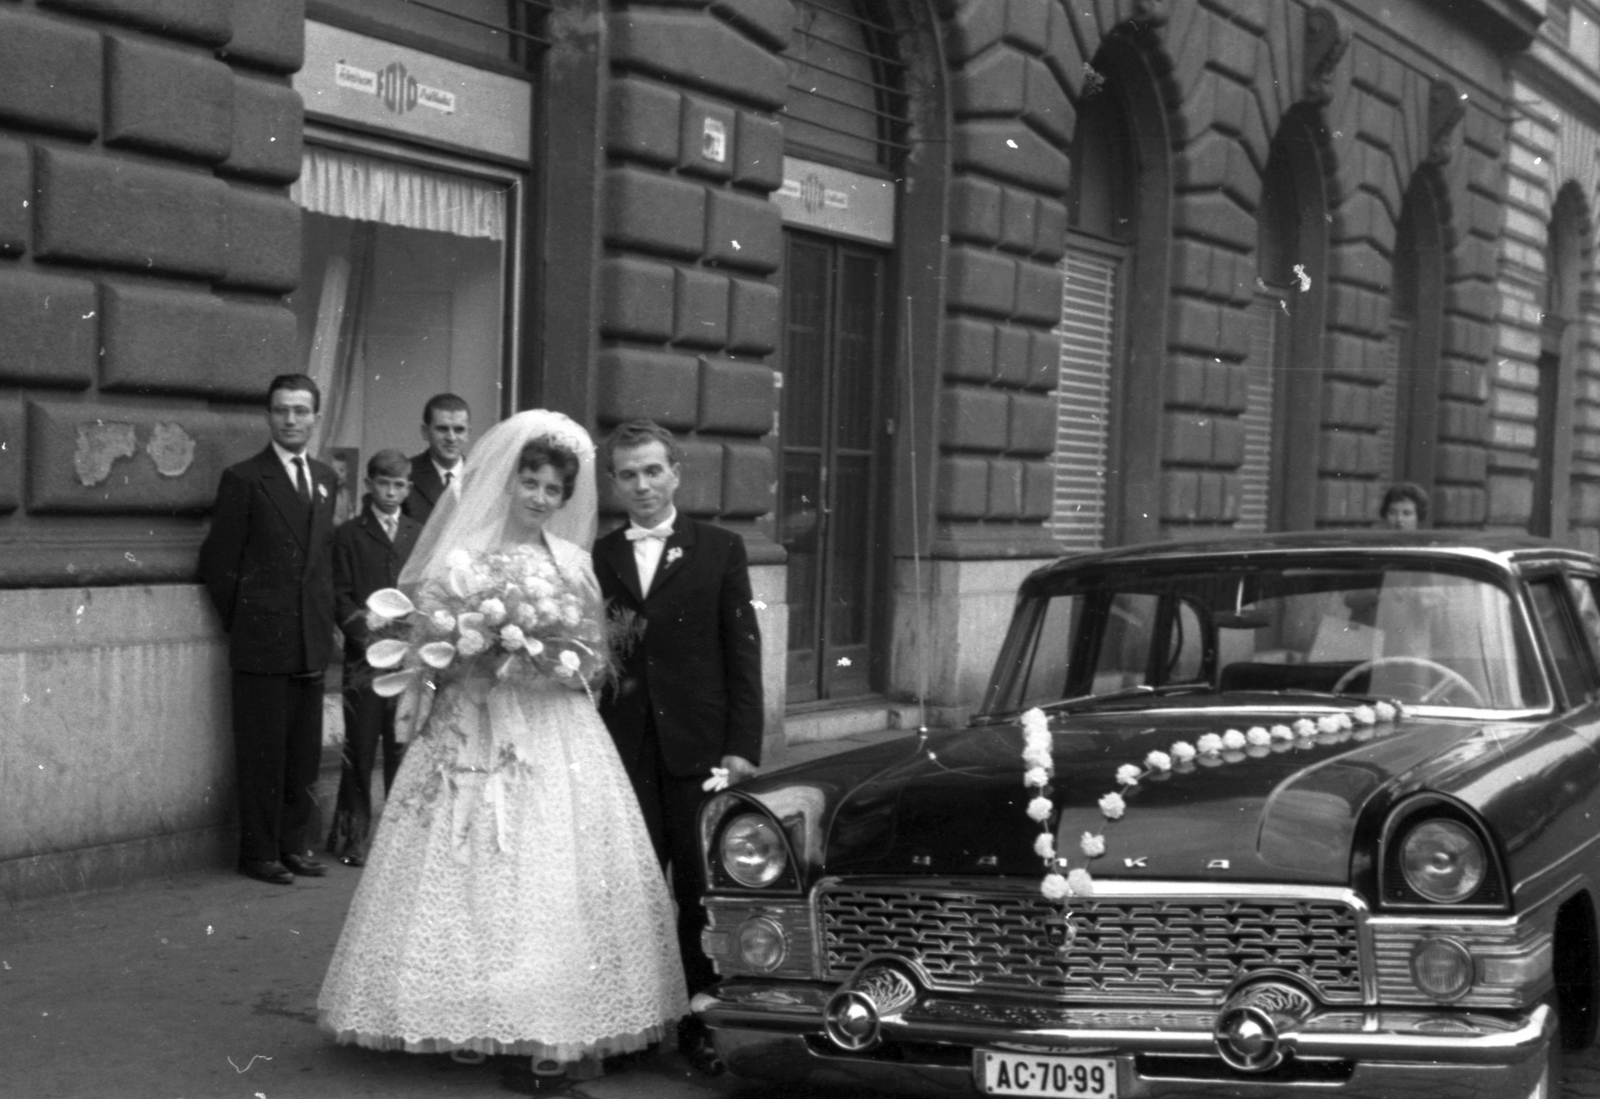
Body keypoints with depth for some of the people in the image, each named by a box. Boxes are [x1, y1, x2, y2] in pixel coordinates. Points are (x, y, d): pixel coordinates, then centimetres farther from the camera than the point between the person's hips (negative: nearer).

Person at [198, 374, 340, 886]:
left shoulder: (326, 479, 12)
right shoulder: (244, 479, -7)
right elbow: (218, 562, -6)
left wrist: (326, 620, 11)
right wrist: (241, 622, -3)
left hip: (312, 641, 6)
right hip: (261, 642, -6)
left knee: (305, 752, 11)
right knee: (262, 752, 1)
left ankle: (293, 844, 21)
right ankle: (259, 852, 10)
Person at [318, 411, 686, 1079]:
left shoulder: (572, 562, 9)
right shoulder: (459, 560, 2)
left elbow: (593, 656, 8)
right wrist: (479, 654, -16)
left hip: (558, 741, 1)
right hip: (475, 738, -1)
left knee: (561, 882, -3)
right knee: (475, 881, -1)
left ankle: (565, 1024, 2)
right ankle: (473, 1017, 10)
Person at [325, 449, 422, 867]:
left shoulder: (419, 534, 13)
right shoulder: (349, 535, 5)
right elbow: (341, 597, 0)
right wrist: (368, 635, -11)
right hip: (364, 658, -2)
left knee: (404, 750, 3)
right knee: (360, 750, 0)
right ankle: (353, 836, 9)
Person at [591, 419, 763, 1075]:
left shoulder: (720, 550, 5)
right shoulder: (596, 558, 9)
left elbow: (742, 652, 1)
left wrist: (743, 745, -6)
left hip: (698, 748, -1)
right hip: (621, 749, 1)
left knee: (700, 892, 2)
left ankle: (699, 1024, 11)